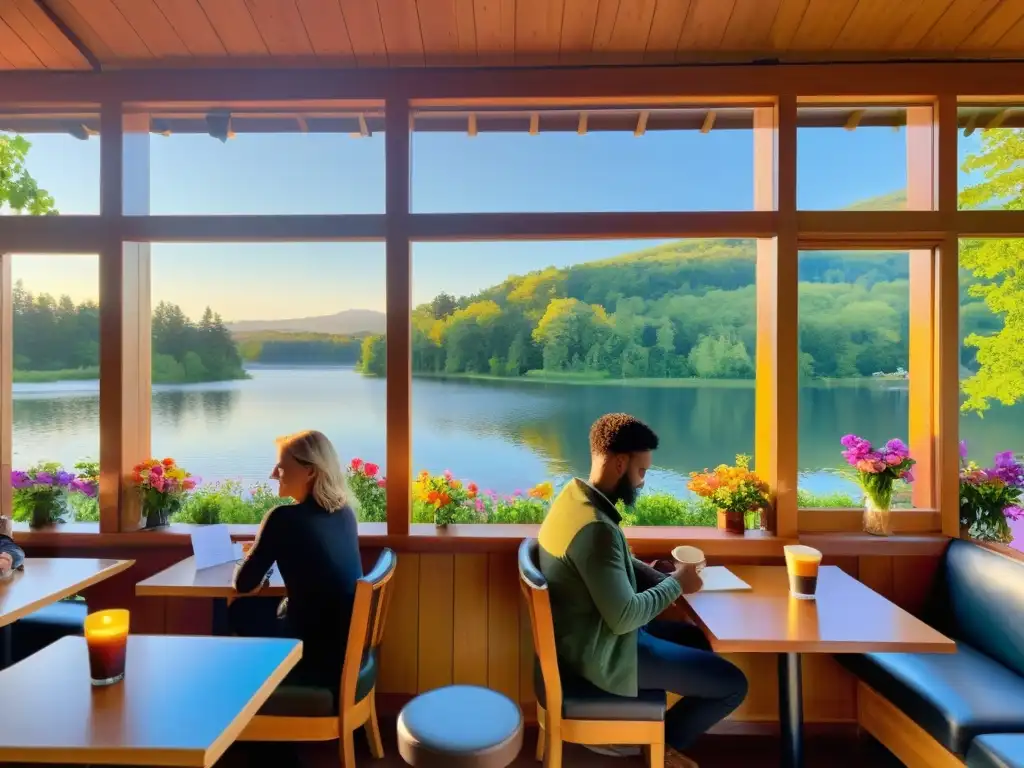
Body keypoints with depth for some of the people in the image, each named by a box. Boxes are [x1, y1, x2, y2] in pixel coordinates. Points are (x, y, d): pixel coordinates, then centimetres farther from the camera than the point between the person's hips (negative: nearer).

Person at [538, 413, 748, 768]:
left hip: (587, 635, 10)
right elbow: (624, 618, -28)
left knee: (697, 638, 25)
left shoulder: (575, 496, 0)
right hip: (601, 653, -9)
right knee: (733, 685, 1)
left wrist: (664, 578, 0)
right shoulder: (594, 527, -32)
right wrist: (676, 584, -14)